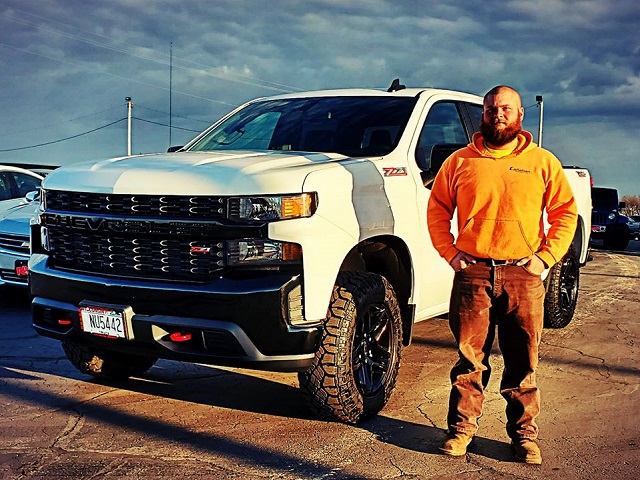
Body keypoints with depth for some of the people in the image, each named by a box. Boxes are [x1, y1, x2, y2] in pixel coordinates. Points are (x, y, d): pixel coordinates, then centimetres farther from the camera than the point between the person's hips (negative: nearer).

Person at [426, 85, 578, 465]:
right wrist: (450, 253, 2)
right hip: (472, 273, 0)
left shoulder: (542, 162, 9)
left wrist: (545, 258, -2)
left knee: (523, 363, 5)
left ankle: (525, 434, 16)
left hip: (524, 276, 0)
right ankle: (462, 427, 15)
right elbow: (437, 209, 13)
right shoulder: (461, 161, 10)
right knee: (470, 357, 4)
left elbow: (566, 213, 8)